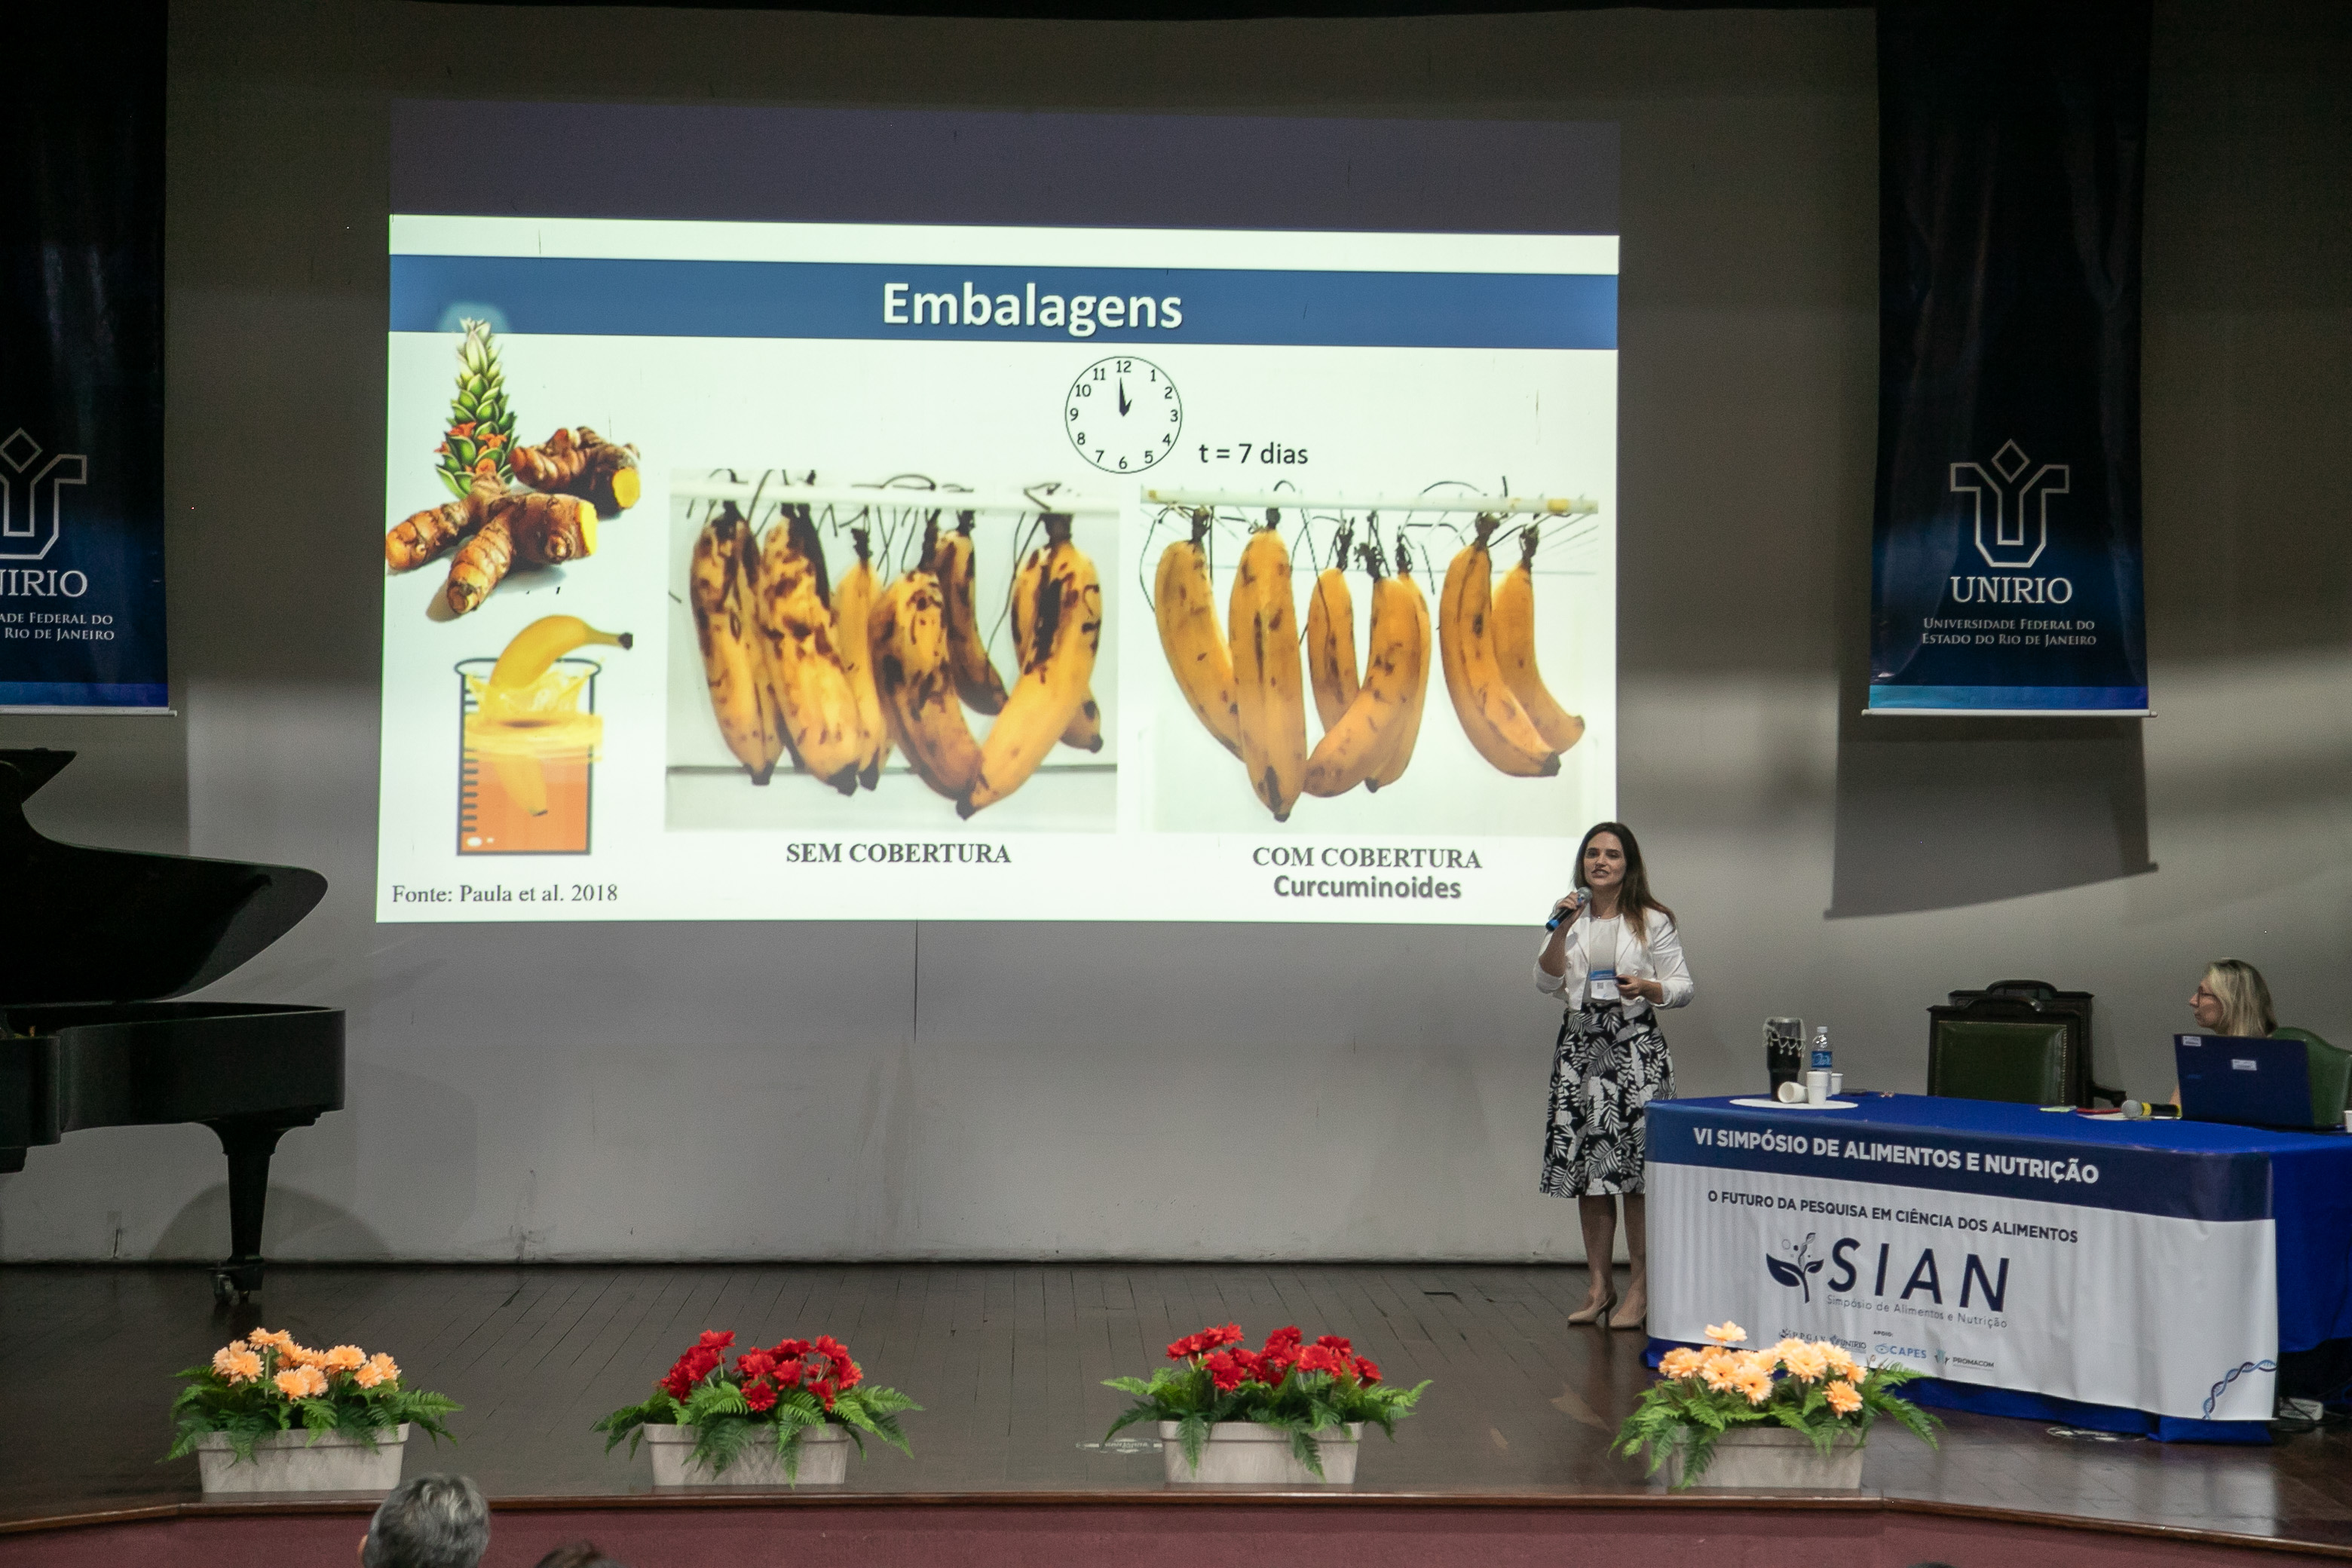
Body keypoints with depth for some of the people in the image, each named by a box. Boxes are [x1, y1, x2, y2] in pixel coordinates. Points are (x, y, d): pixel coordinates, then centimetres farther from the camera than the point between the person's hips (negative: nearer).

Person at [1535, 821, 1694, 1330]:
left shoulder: (1652, 921, 3)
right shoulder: (1573, 917, 12)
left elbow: (1683, 987, 2)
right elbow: (1546, 983, 5)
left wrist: (1645, 988, -16)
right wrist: (1560, 931, -6)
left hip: (1636, 1049, -4)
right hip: (1579, 1045, 4)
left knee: (1636, 1171, -7)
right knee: (1586, 1168, 4)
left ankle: (1640, 1289, -2)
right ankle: (1599, 1287, 11)